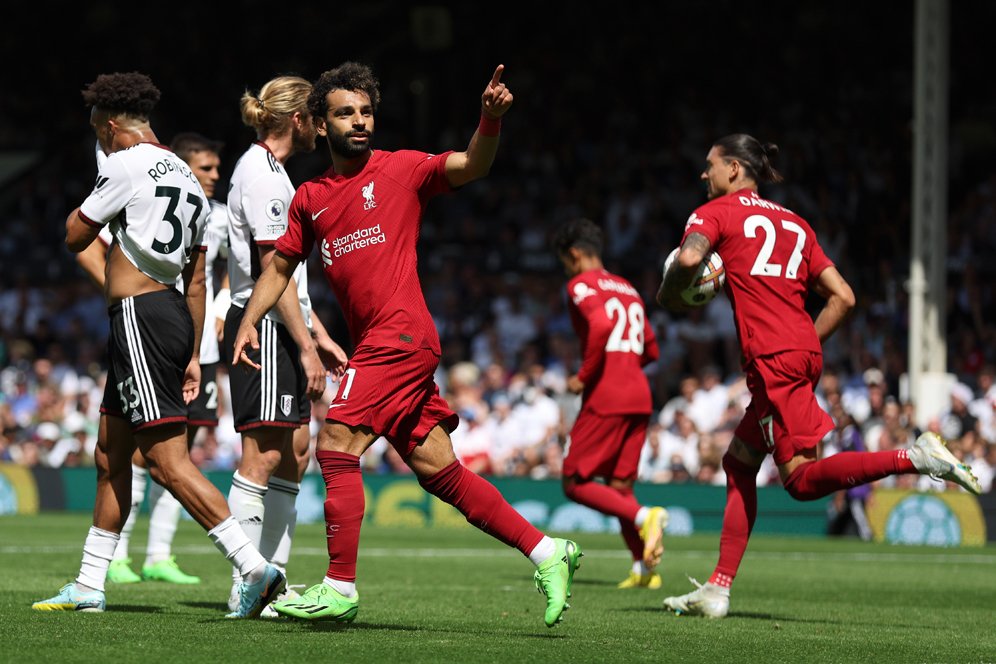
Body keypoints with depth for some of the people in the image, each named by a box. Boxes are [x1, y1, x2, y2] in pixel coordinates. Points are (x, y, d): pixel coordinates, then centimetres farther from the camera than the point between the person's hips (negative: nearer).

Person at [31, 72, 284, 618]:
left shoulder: (126, 165, -8)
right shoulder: (188, 180, 18)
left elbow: (74, 237, -2)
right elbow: (196, 278, 20)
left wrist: (86, 206, 17)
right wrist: (193, 357, 23)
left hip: (139, 313, -10)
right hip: (173, 315, 10)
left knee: (167, 461, -13)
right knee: (110, 455, 16)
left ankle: (254, 568, -21)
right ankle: (88, 587, 22)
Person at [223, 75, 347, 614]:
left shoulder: (270, 170, 20)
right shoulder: (261, 173, -12)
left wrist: (320, 336, 21)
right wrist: (306, 347, -19)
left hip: (284, 329, 11)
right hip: (263, 327, -11)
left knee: (294, 453, 10)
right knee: (265, 453, -12)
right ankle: (244, 589, -12)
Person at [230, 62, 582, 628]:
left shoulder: (400, 169, 0)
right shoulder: (310, 199, 17)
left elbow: (472, 167, -12)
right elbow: (281, 267, 23)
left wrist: (491, 120, -31)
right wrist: (249, 322, 10)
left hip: (401, 334, -7)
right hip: (374, 343, 7)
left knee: (337, 445, -13)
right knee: (438, 470, 5)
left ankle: (340, 589, -8)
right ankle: (546, 551, 11)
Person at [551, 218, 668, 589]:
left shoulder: (582, 285, -3)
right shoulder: (628, 289, 21)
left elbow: (602, 324, -23)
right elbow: (651, 350, 22)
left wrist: (584, 376, -15)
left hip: (605, 396, -8)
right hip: (639, 395, 8)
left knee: (575, 484, -1)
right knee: (618, 486, 11)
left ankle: (643, 516, -21)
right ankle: (644, 568, 1)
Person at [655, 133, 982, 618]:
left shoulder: (716, 211, 5)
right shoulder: (794, 223, 23)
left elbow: (689, 257, -17)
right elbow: (843, 297, 17)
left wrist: (669, 296, 2)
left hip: (771, 358, -8)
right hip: (804, 353, 8)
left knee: (802, 478, -12)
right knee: (738, 464, 14)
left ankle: (917, 457, -25)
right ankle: (717, 590, 11)